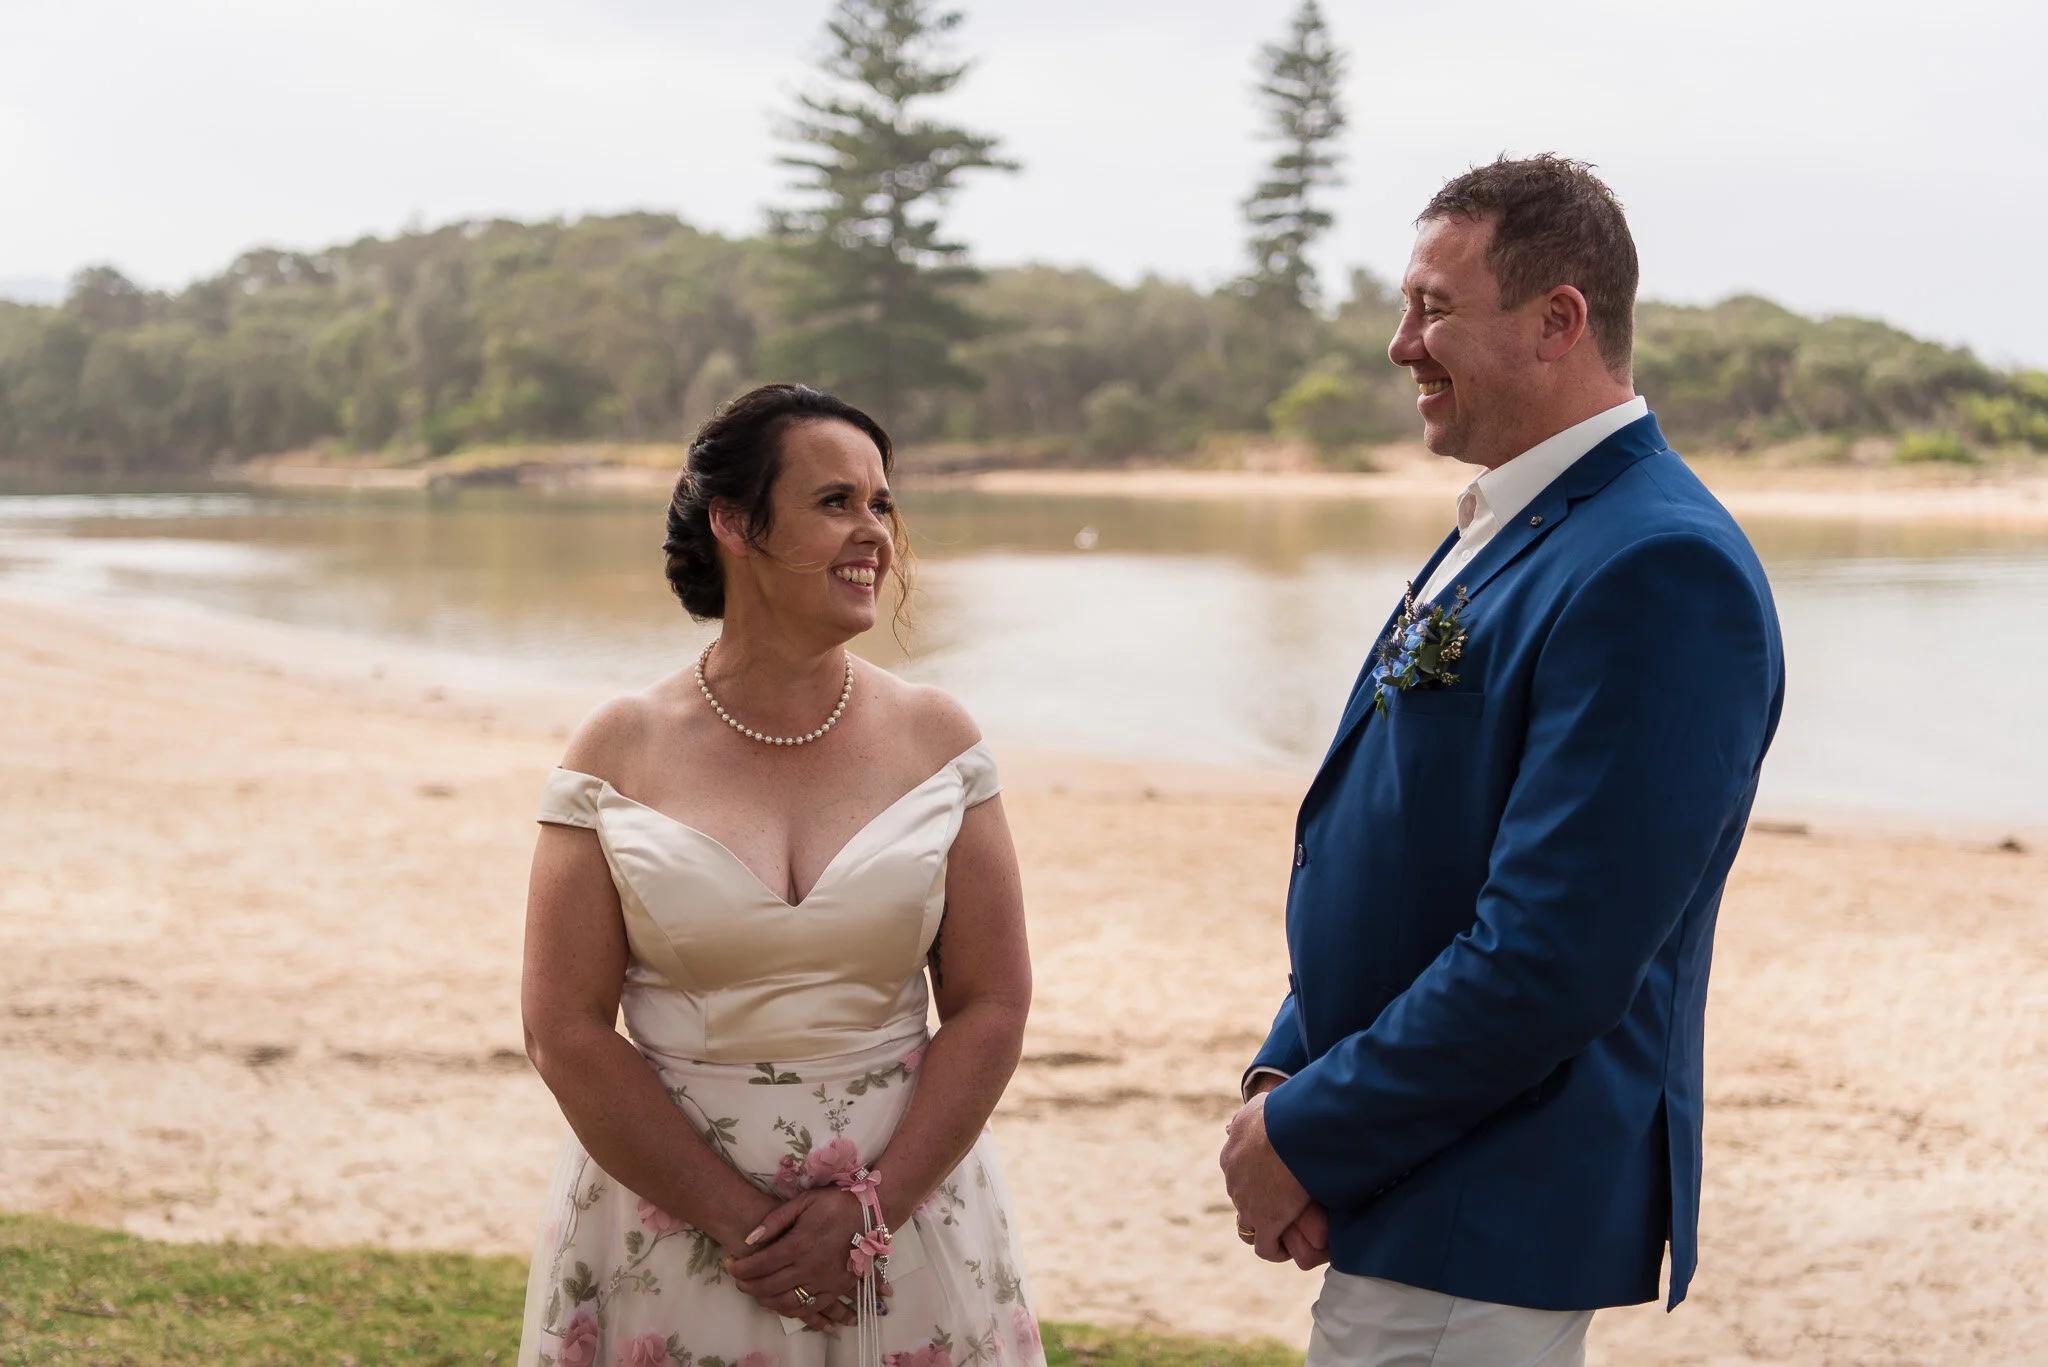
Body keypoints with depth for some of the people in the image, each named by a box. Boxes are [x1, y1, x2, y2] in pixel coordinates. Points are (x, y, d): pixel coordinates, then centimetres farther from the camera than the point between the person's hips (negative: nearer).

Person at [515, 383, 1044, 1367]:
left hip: (905, 1201, 1)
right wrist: (740, 1221, -12)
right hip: (670, 1217, -1)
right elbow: (565, 1033, -7)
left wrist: (869, 1212, -11)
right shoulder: (619, 754, -4)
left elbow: (991, 1009, -2)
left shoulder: (935, 740, 0)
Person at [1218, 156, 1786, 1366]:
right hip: (1422, 1192, 9)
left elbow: (1551, 960, -26)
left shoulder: (1661, 573, -21)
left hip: (1486, 1222, -9)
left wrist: (1311, 1138, -16)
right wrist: (1281, 1080, 1)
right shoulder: (1505, 532, 11)